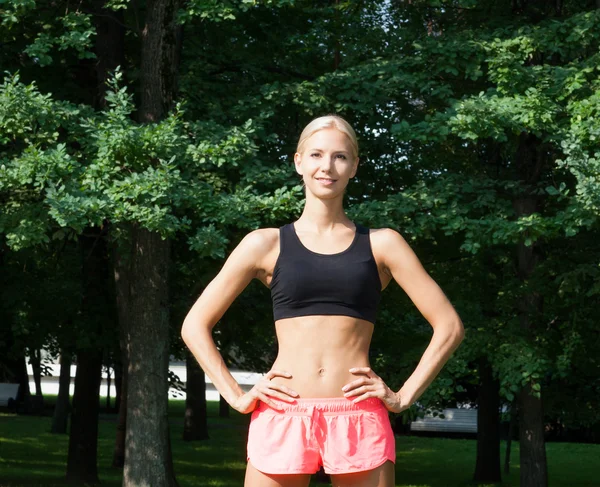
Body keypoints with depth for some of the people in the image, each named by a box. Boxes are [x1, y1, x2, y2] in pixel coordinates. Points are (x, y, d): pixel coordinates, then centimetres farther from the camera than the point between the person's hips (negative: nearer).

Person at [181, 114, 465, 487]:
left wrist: (404, 396, 0)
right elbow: (195, 326, 11)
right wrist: (237, 396, 2)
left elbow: (449, 326, 8)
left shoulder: (381, 244, 8)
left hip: (359, 421, 0)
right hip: (282, 418, 0)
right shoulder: (266, 244, 8)